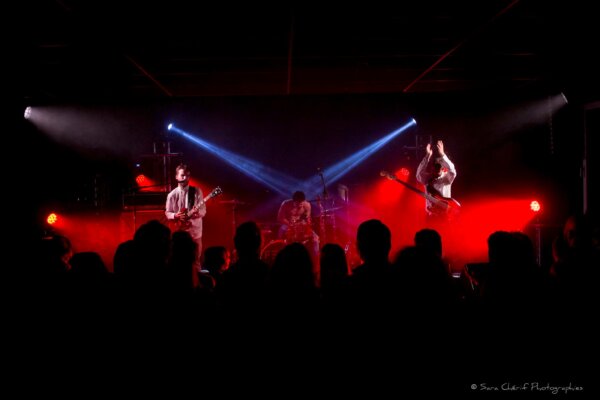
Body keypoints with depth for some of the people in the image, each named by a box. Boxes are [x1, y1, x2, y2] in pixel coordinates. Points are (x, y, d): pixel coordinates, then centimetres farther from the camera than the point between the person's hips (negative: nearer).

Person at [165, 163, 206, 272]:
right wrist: (176, 216, -16)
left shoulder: (197, 191, 0)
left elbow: (203, 210, -1)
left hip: (195, 231, 0)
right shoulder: (172, 195, 0)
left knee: (196, 260, 8)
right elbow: (167, 213, 4)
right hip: (179, 232, 0)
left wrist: (198, 213, -23)